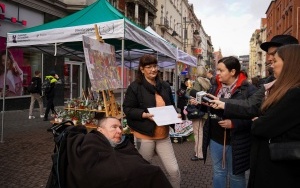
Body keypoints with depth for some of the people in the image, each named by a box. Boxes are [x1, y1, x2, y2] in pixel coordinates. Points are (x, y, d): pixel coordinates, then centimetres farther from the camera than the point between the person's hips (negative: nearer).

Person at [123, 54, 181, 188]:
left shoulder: (165, 86, 8)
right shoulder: (135, 87, -9)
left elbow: (171, 106, 19)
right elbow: (127, 109, -9)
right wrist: (144, 115, -22)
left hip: (163, 135, 4)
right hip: (144, 136, -4)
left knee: (174, 170, 5)